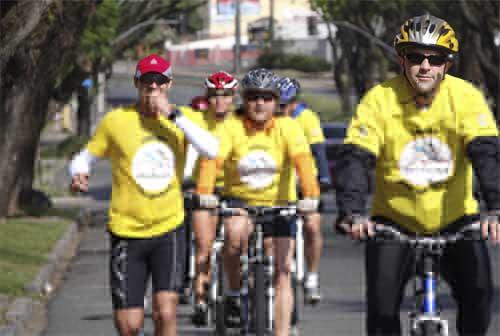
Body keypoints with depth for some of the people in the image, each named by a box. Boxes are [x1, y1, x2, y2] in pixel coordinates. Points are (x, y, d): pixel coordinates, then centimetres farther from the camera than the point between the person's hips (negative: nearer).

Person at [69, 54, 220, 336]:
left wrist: (174, 115, -22)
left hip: (169, 229, 0)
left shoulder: (184, 117, 0)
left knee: (166, 313, -15)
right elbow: (86, 156, 7)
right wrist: (79, 174, -16)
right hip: (127, 231, 0)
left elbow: (211, 149, -18)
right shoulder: (117, 120, -3)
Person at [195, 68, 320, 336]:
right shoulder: (231, 126, -10)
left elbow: (303, 160, -23)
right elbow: (212, 159, -24)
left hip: (278, 206, 1)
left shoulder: (287, 127, -9)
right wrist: (205, 193, -43)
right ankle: (233, 294, -12)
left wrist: (310, 196, -41)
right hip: (238, 202, -1)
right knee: (236, 232, -33)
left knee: (282, 272, -6)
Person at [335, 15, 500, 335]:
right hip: (395, 220, 0)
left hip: (454, 218, 0)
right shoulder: (380, 99, -15)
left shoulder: (466, 97, -14)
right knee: (382, 306, -13)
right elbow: (356, 159, -22)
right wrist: (352, 212, -39)